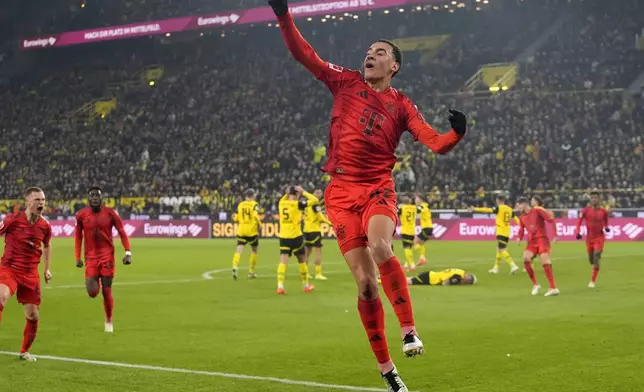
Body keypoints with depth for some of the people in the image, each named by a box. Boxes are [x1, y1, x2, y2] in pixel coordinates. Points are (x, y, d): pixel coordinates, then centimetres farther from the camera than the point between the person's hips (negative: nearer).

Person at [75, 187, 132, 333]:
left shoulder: (110, 213, -4)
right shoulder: (81, 215, -1)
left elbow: (122, 233, 1)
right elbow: (78, 237, 9)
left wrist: (128, 253, -8)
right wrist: (78, 258, 5)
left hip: (107, 256, -1)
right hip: (90, 257, 1)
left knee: (107, 291, 0)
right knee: (92, 292, -9)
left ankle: (109, 321, 18)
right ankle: (97, 282, 28)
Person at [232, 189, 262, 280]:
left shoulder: (240, 205, 8)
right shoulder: (254, 204, -5)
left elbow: (236, 218, 7)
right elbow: (255, 215, -21)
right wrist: (259, 224, -6)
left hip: (241, 230, 3)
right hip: (252, 230, -3)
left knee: (239, 250, -4)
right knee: (254, 250, 15)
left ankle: (235, 266, -29)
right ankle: (251, 272, 17)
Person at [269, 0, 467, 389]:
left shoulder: (402, 105, 9)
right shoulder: (346, 82, 11)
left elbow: (436, 143, 1)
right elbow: (305, 55, 7)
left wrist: (457, 134, -20)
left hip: (379, 189, -1)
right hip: (342, 192, 1)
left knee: (379, 246, -34)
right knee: (365, 280, -5)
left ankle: (409, 330, -21)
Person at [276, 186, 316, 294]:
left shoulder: (281, 203, 3)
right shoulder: (297, 204, -10)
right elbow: (314, 200, -5)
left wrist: (287, 193, 20)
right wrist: (303, 192, 1)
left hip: (283, 237, 3)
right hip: (296, 237, -3)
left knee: (283, 261, -1)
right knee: (302, 260, 13)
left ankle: (280, 286, -16)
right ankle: (306, 285, 25)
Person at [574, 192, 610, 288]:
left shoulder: (604, 211, -2)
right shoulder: (586, 210, -5)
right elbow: (579, 221, -4)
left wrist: (606, 227, -4)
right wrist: (578, 232, -17)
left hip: (599, 237, -2)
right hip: (589, 237, 2)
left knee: (596, 257, -16)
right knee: (591, 259, 10)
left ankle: (593, 281, -13)